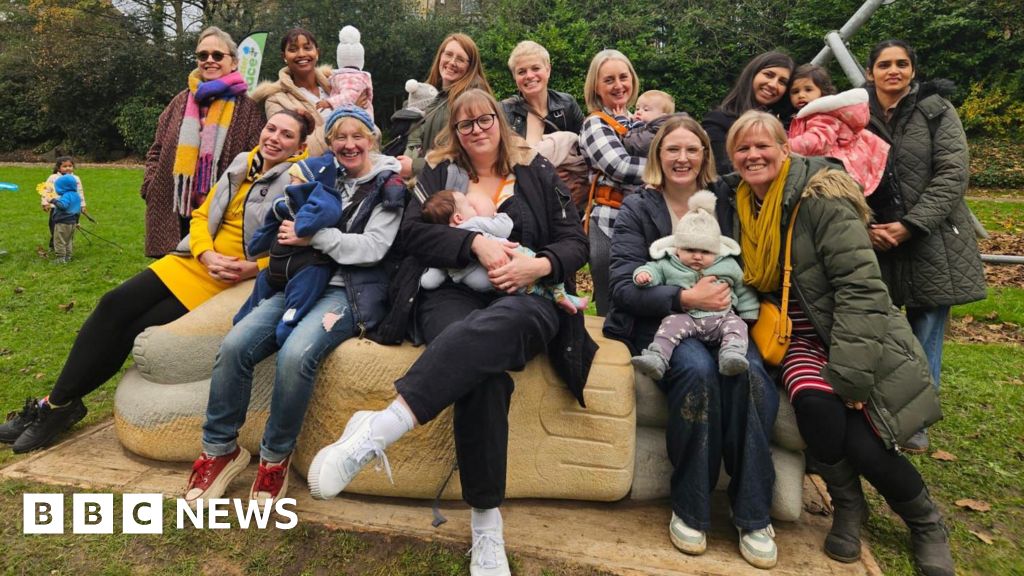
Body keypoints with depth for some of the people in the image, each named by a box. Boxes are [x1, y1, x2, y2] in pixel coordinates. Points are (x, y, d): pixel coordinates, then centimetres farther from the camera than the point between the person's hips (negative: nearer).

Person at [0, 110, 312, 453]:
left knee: (139, 330, -11)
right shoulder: (242, 164, 10)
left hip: (234, 281, -6)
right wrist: (207, 255, -8)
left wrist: (248, 269, -24)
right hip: (196, 261, 6)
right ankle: (57, 402, 3)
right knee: (114, 306, -9)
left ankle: (61, 405, 9)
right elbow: (202, 215, 11)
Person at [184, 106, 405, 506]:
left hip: (352, 291, -5)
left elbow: (373, 247, -9)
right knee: (235, 345, -17)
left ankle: (276, 457, -8)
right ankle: (219, 449, 2)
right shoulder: (320, 173, 16)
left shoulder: (388, 184, 3)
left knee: (295, 355, -31)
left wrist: (314, 236, -15)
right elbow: (290, 226, 23)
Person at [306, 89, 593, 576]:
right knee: (482, 369, -36)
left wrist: (538, 265, -12)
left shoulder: (537, 173, 16)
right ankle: (485, 523, -32)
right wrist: (476, 242, -15)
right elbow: (412, 231, 0)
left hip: (525, 300, 1)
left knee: (491, 328, -40)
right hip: (452, 294, 0)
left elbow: (575, 242, 9)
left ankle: (379, 429, -48)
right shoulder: (439, 173, 16)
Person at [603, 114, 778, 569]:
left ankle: (753, 514, -15)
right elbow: (624, 285, -7)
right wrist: (685, 297, -20)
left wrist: (729, 294, -4)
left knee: (750, 374, -30)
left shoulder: (722, 202, 15)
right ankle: (689, 509, -16)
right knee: (698, 370, -34)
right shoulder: (637, 208, 4)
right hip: (659, 322, -2)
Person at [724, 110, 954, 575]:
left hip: (858, 340, -3)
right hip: (800, 337, 4)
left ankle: (926, 522, 18)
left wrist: (848, 373, -24)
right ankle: (847, 506, 3)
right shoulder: (738, 206, 3)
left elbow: (861, 287, -20)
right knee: (814, 403, -28)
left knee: (865, 447, -18)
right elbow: (749, 281, 15)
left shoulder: (821, 199, -15)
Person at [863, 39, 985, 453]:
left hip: (932, 243, -1)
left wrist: (909, 225, -16)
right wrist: (865, 227, -10)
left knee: (925, 336, 4)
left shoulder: (937, 111, 2)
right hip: (875, 243, 1)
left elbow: (952, 175, -6)